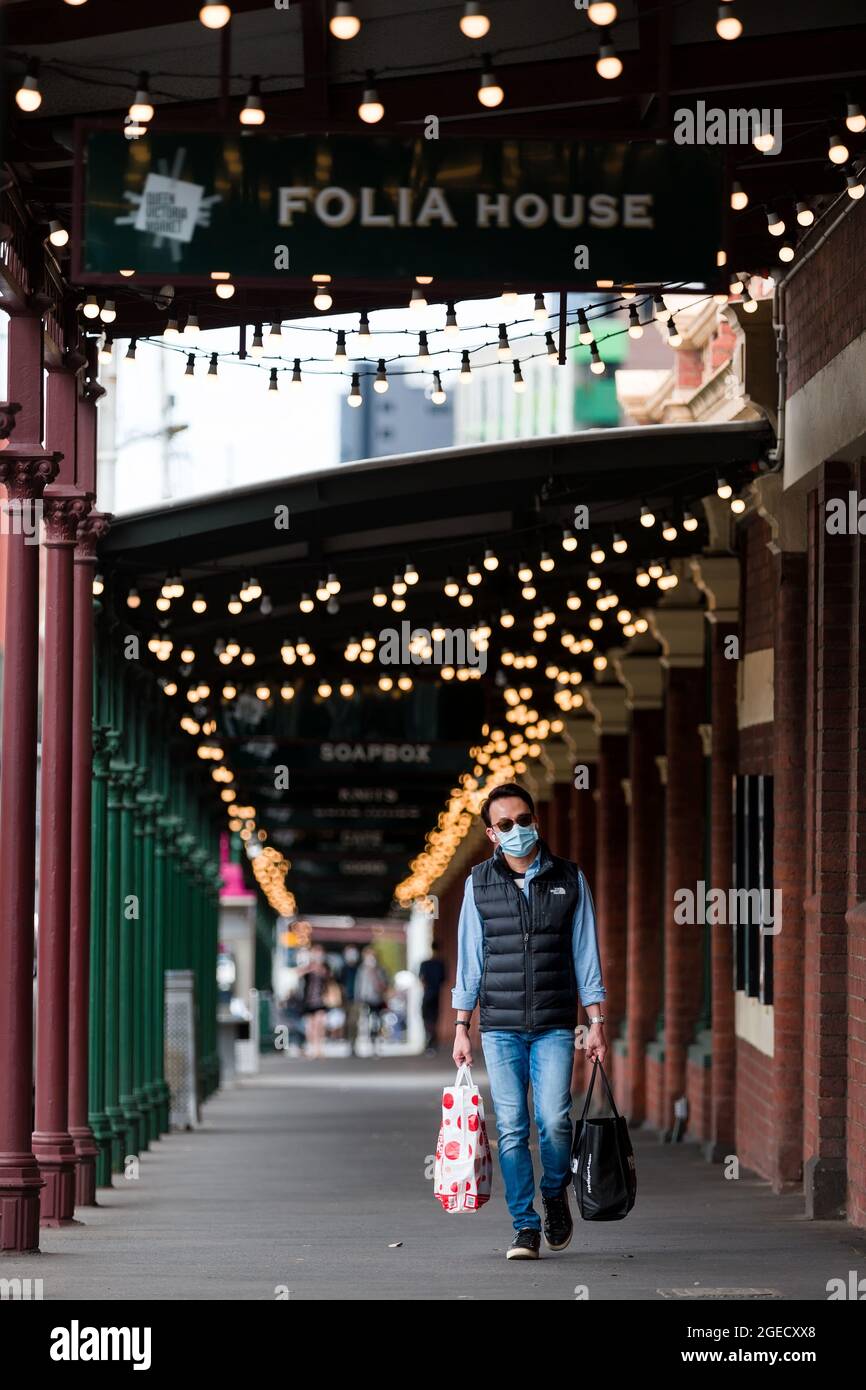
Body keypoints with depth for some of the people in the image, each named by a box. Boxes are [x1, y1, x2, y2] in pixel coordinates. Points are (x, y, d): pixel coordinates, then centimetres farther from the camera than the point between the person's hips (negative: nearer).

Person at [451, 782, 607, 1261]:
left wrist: (597, 1023, 2)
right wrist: (461, 1028, 4)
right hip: (499, 1028, 1)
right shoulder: (479, 884, 6)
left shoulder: (569, 879, 6)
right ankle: (525, 1226, 3)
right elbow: (469, 958, 8)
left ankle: (555, 1194, 16)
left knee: (553, 1121, -13)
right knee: (511, 1127, -4)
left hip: (554, 1026, -1)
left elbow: (585, 953, 8)